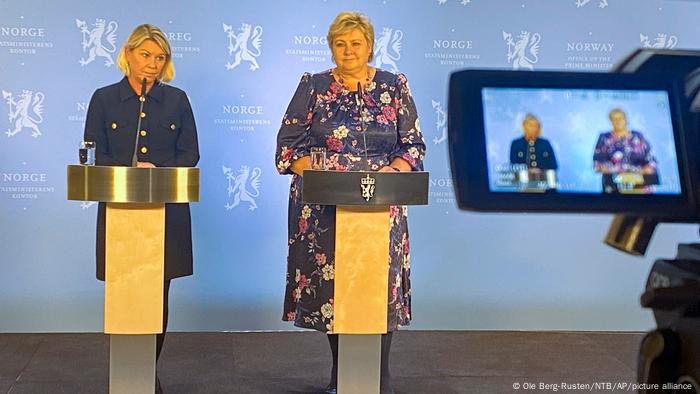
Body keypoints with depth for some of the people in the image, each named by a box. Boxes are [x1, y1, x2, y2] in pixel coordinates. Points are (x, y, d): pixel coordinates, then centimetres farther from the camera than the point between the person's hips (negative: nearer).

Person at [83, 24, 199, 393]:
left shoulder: (176, 100, 8)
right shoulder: (104, 99, 6)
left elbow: (190, 154, 5)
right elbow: (95, 156, 2)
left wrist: (158, 172, -12)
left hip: (166, 210, 1)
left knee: (158, 294, 2)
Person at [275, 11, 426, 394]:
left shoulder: (395, 86, 7)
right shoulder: (313, 86, 6)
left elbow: (413, 145, 6)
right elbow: (289, 143, 2)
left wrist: (389, 172, -12)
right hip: (324, 206, 0)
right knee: (329, 283, 2)